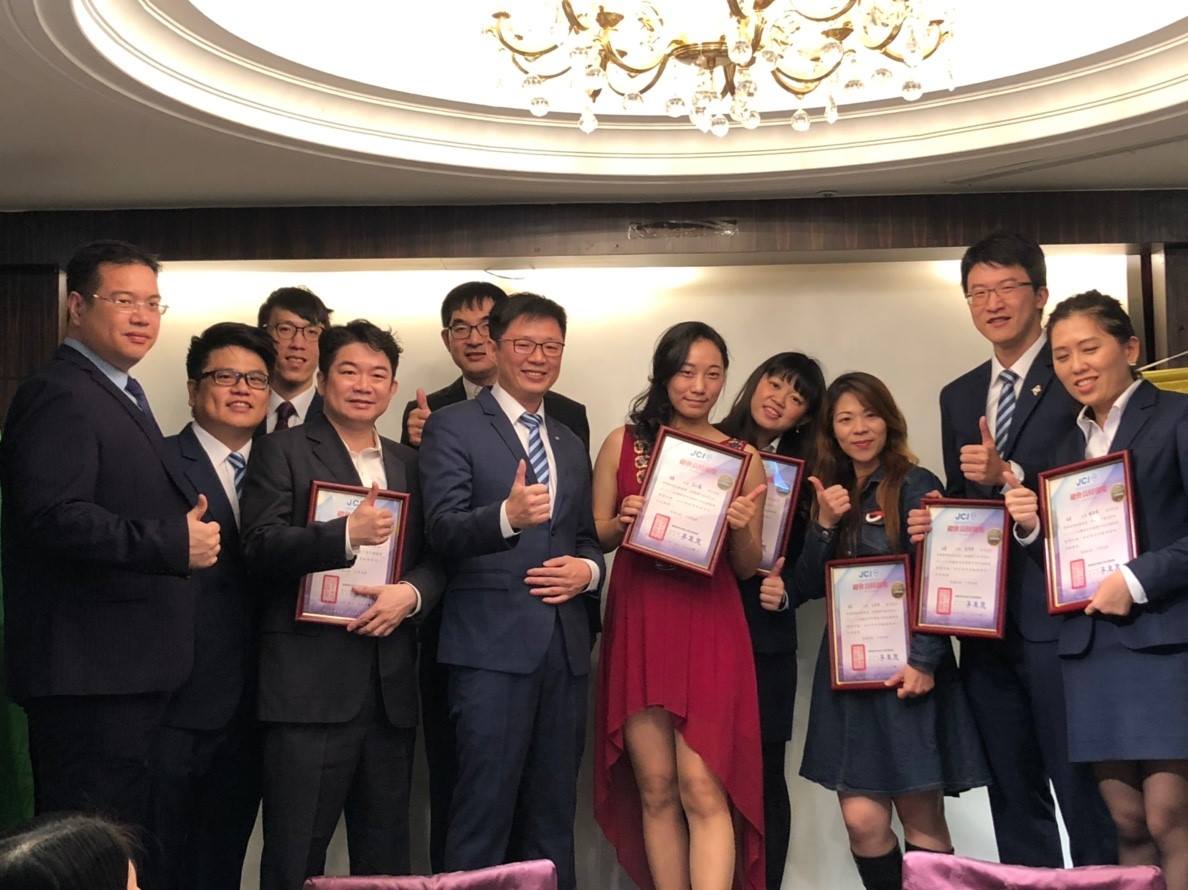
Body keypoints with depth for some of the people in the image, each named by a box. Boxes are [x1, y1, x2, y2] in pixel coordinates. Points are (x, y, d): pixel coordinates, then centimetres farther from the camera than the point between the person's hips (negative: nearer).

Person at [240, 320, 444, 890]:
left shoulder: (409, 464, 18)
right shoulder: (282, 451, 3)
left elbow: (436, 558, 14)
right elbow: (260, 547, -10)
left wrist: (411, 593, -8)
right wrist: (346, 536, -24)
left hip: (390, 687, 5)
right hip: (309, 684, -5)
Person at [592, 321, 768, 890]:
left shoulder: (743, 458, 6)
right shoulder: (623, 444, 6)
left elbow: (746, 567, 8)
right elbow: (594, 539, 9)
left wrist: (743, 528, -12)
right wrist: (622, 521, -11)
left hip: (709, 630, -1)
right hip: (638, 627, 1)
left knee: (703, 790, -10)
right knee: (655, 789, 5)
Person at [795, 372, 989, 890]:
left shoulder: (915, 486, -4)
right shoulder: (832, 494, 14)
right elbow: (809, 587, 10)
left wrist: (924, 661, -16)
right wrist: (825, 525, -5)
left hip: (907, 671, -5)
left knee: (922, 820, -1)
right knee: (863, 821, -1)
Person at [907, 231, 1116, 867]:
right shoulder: (958, 397, 17)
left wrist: (1010, 475, -23)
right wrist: (934, 522, 1)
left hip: (1056, 618, -7)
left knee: (1084, 793, -2)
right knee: (1014, 799, 13)